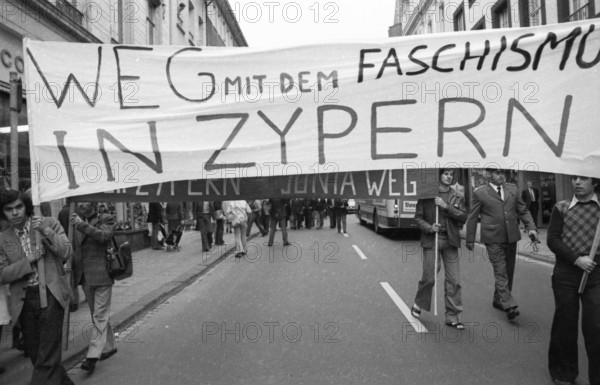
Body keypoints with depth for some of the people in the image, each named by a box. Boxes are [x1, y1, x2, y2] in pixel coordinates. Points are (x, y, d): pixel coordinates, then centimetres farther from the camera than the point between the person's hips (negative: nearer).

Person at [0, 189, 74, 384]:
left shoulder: (49, 223, -1)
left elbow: (66, 253, -9)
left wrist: (46, 232, -20)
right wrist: (30, 260, -14)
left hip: (50, 295, -3)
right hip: (23, 300, 4)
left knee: (47, 356, -4)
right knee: (34, 353, 15)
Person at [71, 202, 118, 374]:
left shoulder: (106, 219, -4)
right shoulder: (76, 221, 11)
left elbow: (104, 235, -23)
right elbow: (73, 247, 19)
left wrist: (83, 225, -30)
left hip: (101, 275, -6)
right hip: (85, 276, 6)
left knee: (100, 316, -5)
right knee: (97, 315, 15)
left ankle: (93, 356, -2)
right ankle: (109, 347, 29)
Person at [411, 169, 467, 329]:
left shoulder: (457, 196, 7)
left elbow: (463, 217, -2)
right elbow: (418, 217, 3)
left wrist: (446, 206, -13)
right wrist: (429, 227, -14)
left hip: (450, 241, 3)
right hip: (431, 239, -2)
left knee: (454, 280, 1)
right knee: (429, 277, 2)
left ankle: (452, 316, 12)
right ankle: (418, 304, 29)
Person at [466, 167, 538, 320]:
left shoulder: (513, 189, 10)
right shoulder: (480, 193, -3)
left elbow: (523, 211, 14)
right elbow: (472, 218, 2)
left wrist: (531, 228, -2)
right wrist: (470, 240, 3)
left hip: (511, 237, 5)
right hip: (493, 239, -5)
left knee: (508, 271, 13)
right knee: (500, 271, -9)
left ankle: (498, 300, 29)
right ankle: (509, 305, -8)